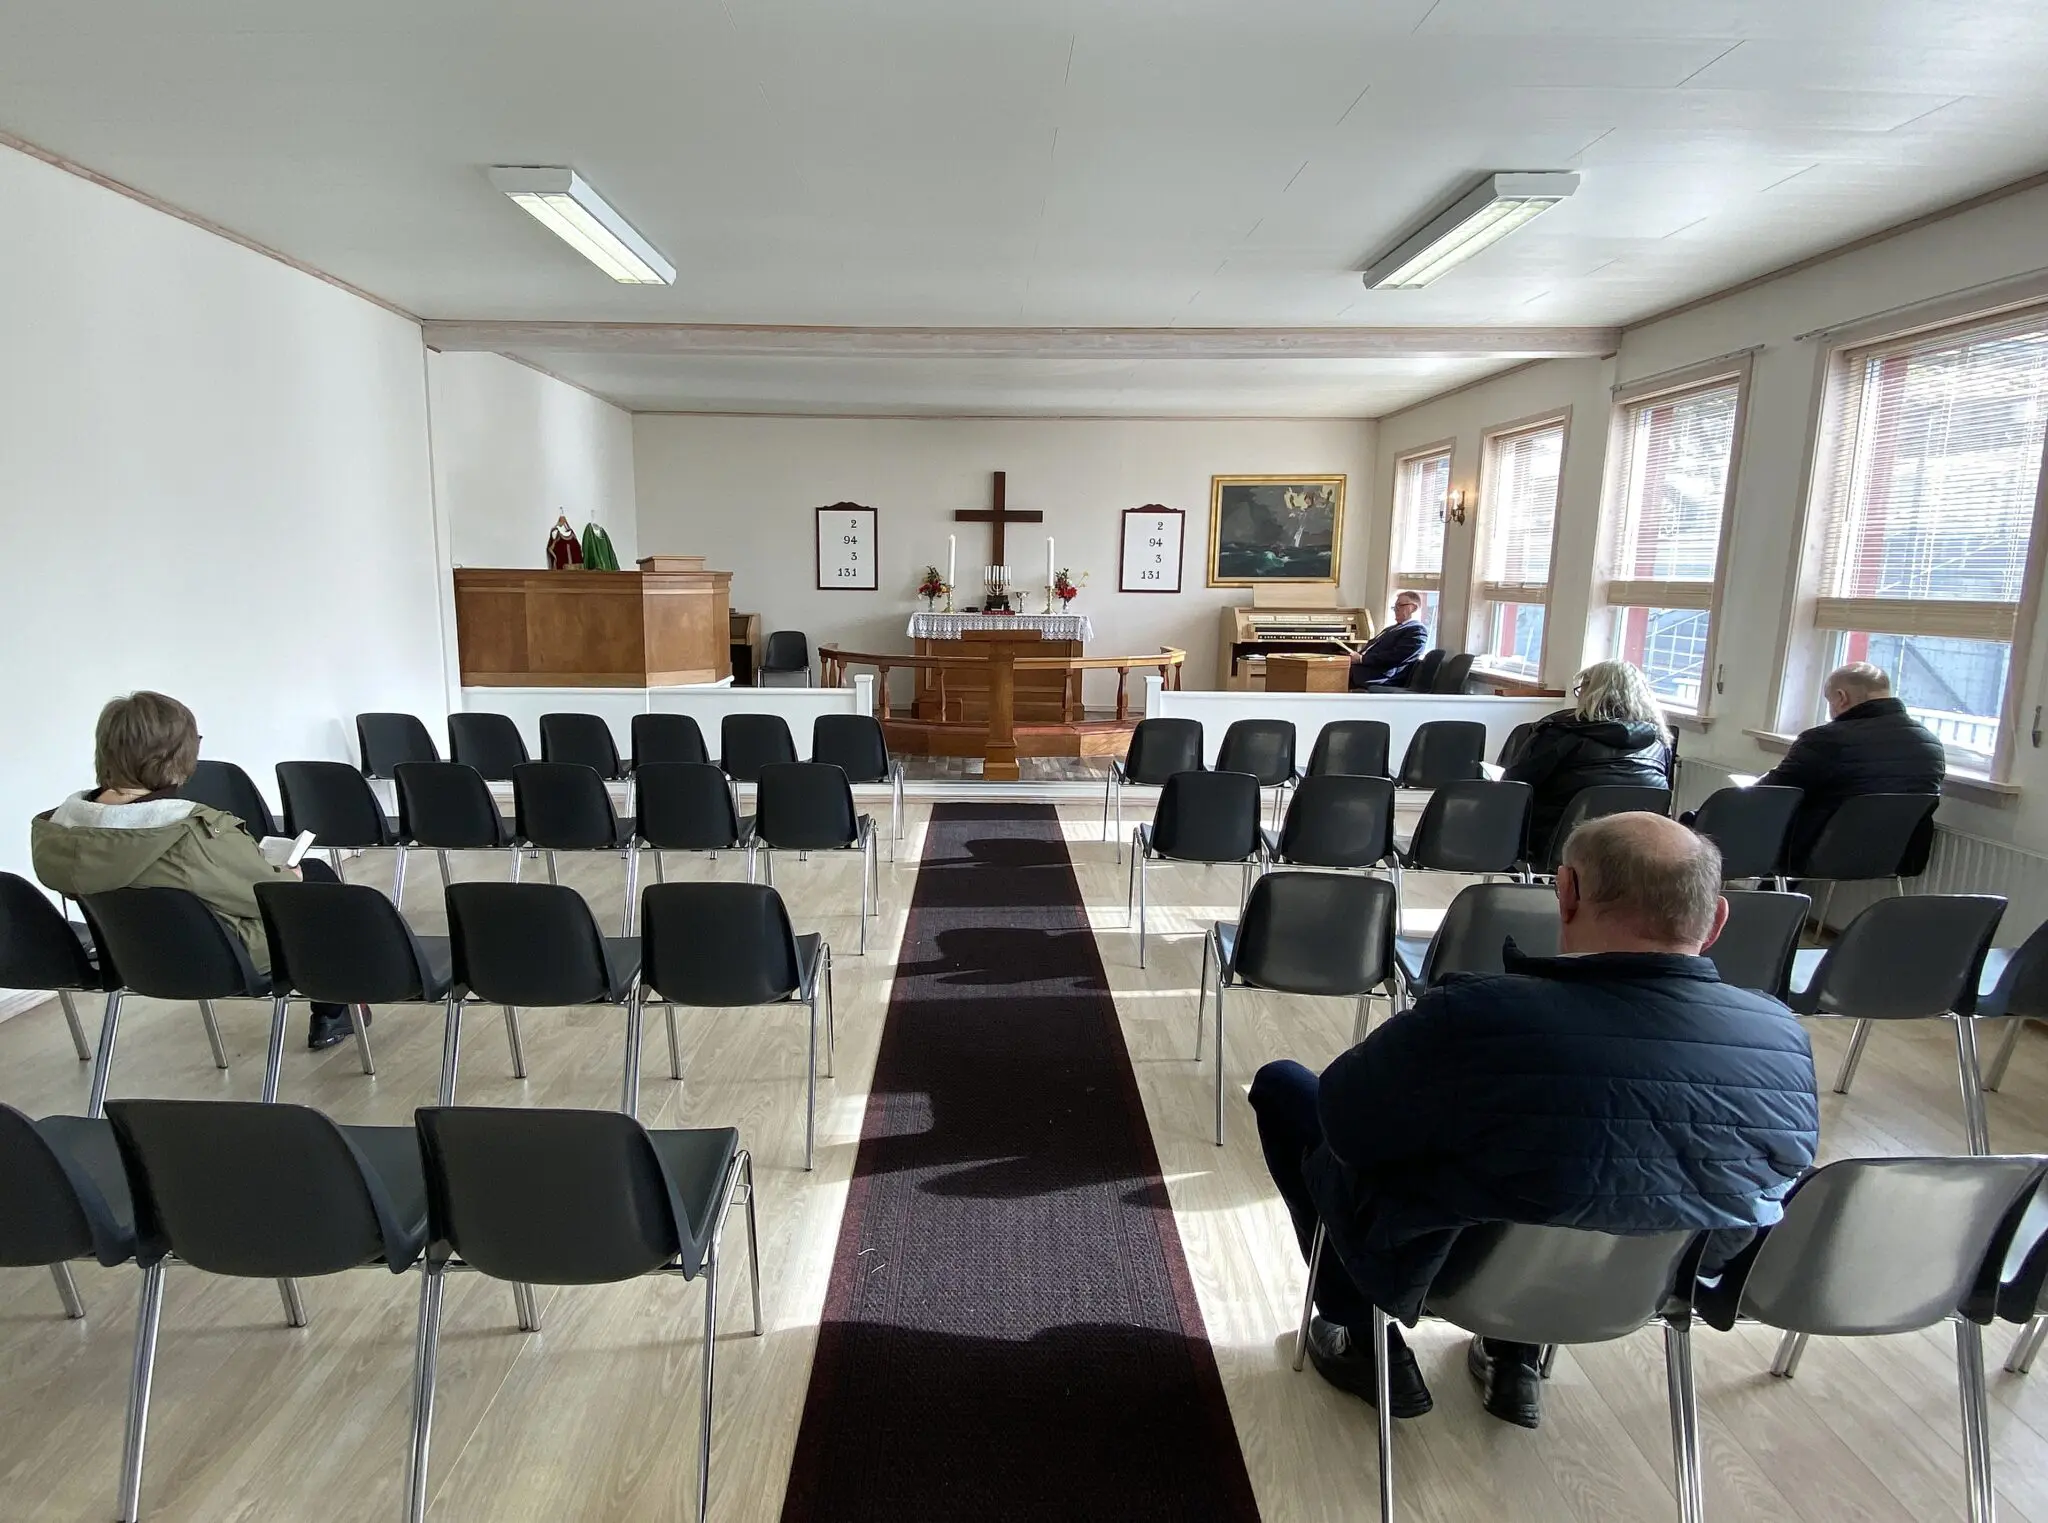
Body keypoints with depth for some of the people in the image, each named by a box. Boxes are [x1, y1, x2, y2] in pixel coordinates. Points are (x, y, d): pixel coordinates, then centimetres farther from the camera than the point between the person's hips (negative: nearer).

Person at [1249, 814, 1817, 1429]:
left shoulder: (1477, 1017, -34)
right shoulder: (1786, 1042, -17)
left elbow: (1341, 1118, -18)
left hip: (1437, 1277, -4)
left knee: (1281, 1083, 15)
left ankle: (1372, 1347, 21)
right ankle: (1517, 1359, 31)